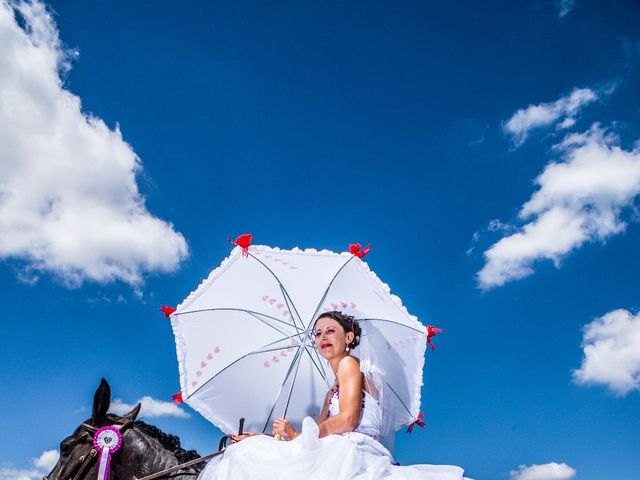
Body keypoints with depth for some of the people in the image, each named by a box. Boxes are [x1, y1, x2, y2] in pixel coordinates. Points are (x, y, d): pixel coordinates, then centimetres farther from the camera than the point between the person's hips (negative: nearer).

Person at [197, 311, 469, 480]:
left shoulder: (349, 363, 1)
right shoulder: (332, 391, 29)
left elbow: (348, 420, -13)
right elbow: (318, 430, 23)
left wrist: (296, 435, -4)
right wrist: (263, 437, 21)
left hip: (353, 451, -9)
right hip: (336, 453, 9)